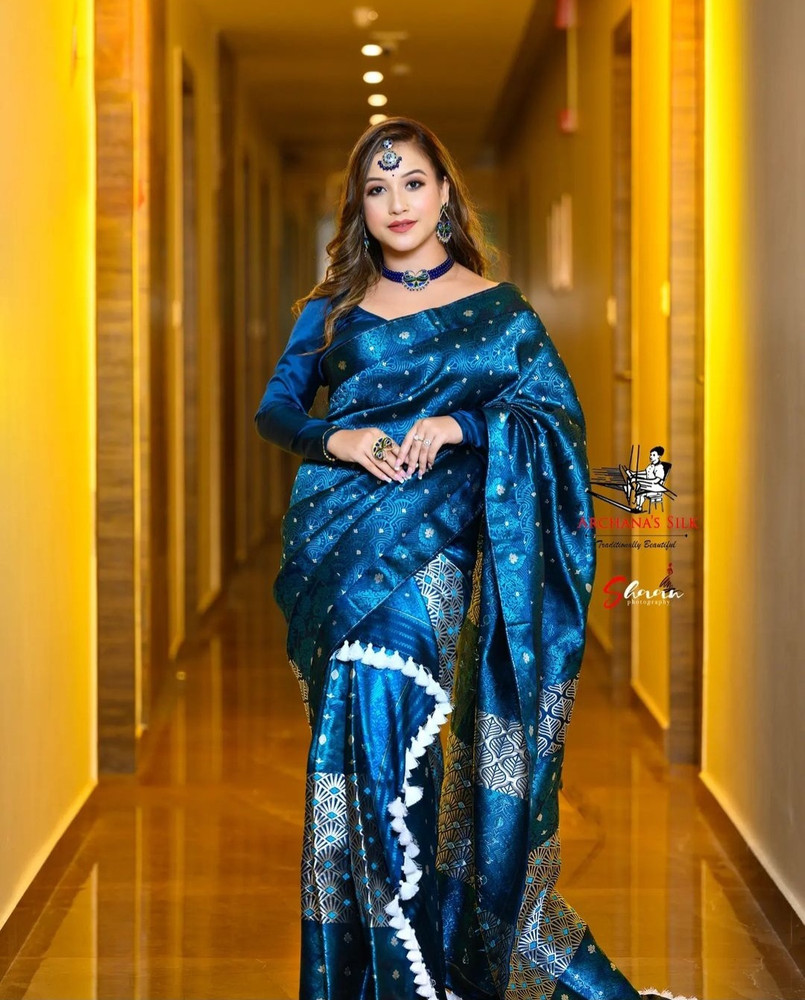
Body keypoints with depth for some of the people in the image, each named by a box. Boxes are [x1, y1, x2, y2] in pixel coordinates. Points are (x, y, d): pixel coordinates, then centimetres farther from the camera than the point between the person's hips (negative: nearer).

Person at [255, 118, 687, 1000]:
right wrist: (335, 439, -6)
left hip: (430, 535, -3)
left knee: (381, 686, -24)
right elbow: (274, 408, 14)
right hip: (335, 531, 3)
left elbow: (560, 412, 1)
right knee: (354, 719, -5)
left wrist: (464, 424, -14)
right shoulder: (334, 307, 15)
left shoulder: (496, 307, 8)